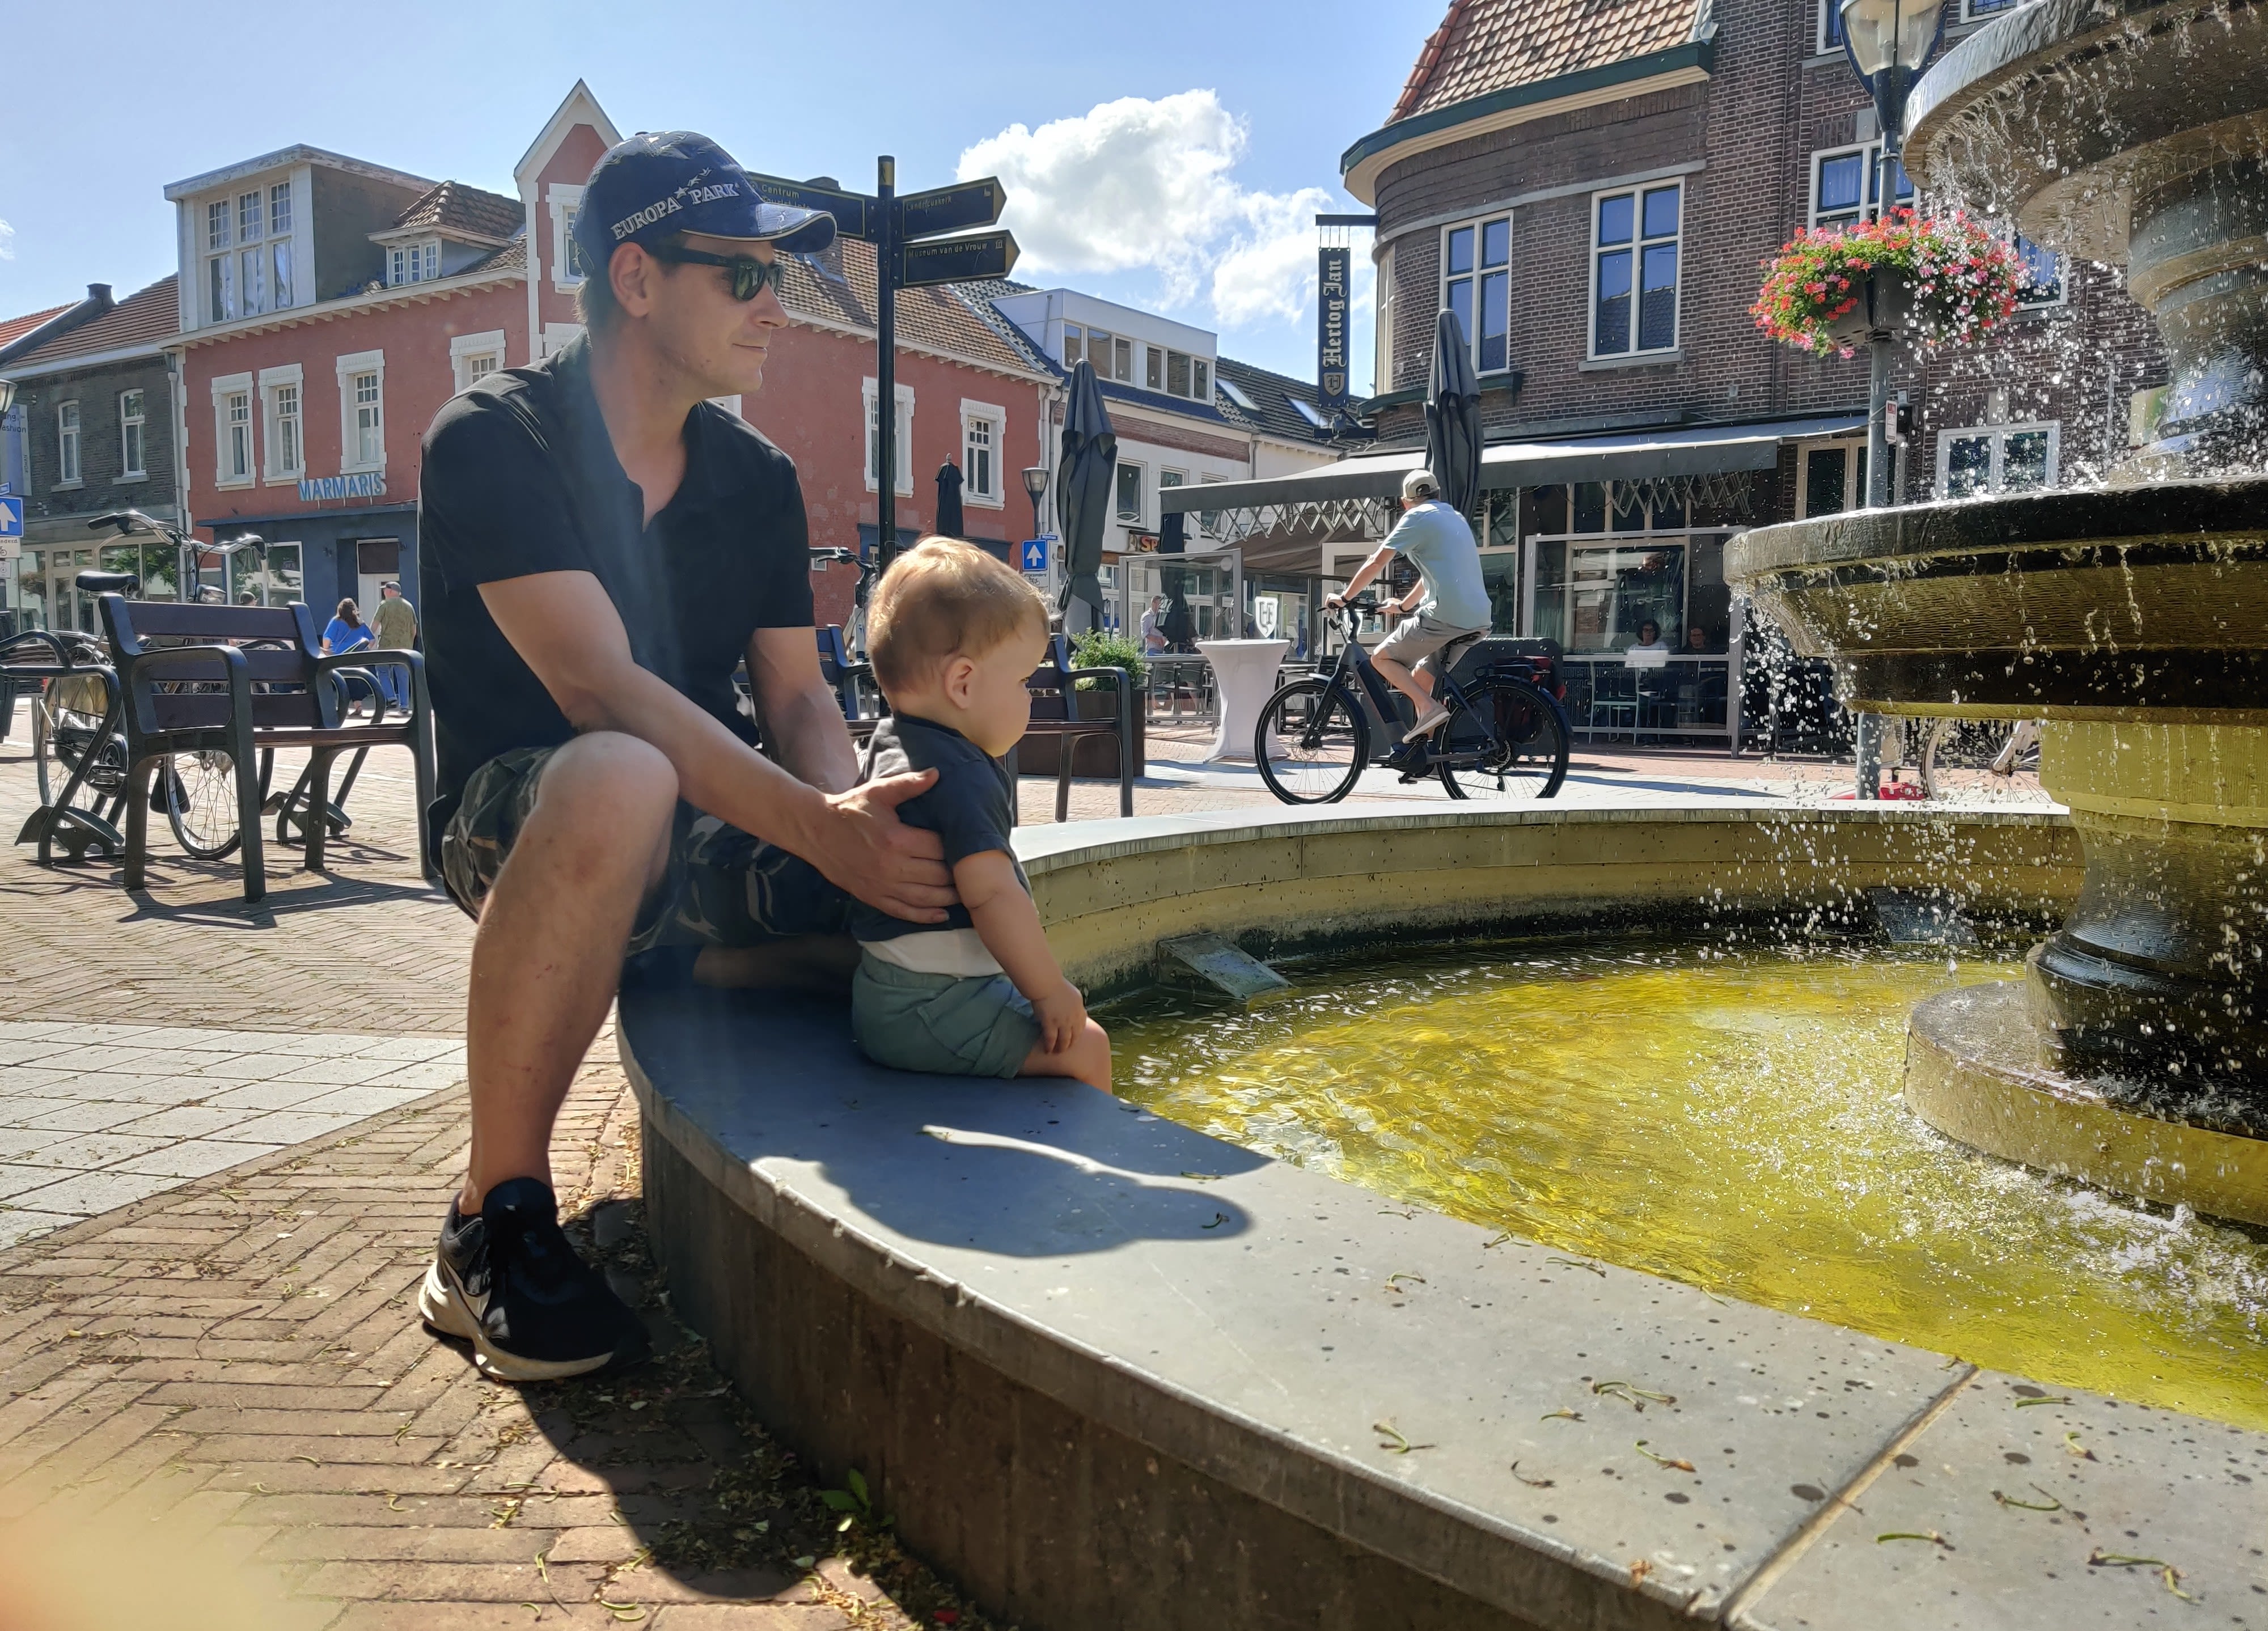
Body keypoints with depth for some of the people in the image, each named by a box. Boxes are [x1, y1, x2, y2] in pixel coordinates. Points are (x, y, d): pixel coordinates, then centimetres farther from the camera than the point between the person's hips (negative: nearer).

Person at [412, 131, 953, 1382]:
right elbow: (603, 689, -26)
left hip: (700, 842, 5)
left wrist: (852, 823, -21)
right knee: (620, 781, -41)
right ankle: (493, 1221, -24)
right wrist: (817, 828, -36)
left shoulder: (758, 478, 6)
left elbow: (798, 693, 1)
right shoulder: (493, 442, -13)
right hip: (517, 826, -5)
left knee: (935, 901, -18)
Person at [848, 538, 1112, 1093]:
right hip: (930, 1011, -10)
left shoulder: (890, 747, 11)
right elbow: (991, 892, -28)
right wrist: (1051, 991, -21)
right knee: (1083, 1045, -10)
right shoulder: (958, 775, -22)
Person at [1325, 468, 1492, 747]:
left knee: (1381, 657, 6)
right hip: (1479, 619, 8)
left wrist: (1344, 597, 7)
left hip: (1445, 618, -8)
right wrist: (1403, 605, 43)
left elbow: (1377, 562, -3)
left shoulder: (1418, 517, 0)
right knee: (1421, 676, 22)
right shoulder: (1456, 518, 25)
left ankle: (1429, 707, -11)